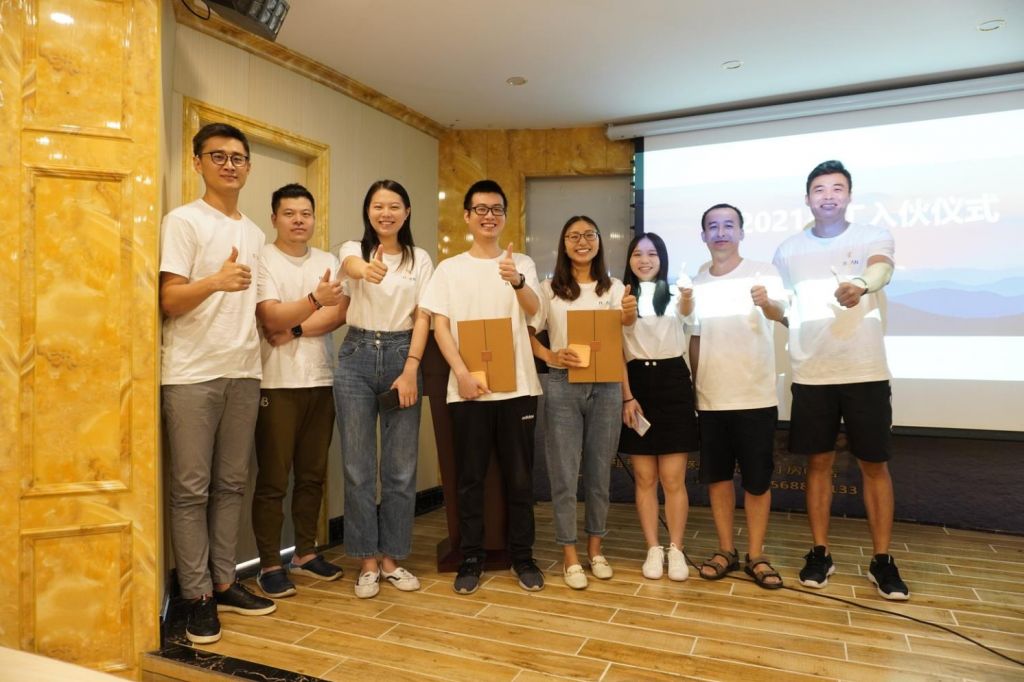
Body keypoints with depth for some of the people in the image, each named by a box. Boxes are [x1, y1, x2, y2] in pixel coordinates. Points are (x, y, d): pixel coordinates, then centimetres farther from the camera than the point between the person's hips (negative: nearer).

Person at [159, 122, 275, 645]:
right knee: (191, 489, 0)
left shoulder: (255, 233, 16)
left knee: (232, 484, 10)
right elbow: (169, 301, -10)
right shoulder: (183, 221, -2)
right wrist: (215, 280, -27)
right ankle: (198, 596, 10)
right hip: (191, 374, -6)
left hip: (244, 371, 6)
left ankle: (223, 582, 21)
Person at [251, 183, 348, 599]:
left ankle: (305, 553, 26)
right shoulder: (263, 260, -3)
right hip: (276, 383, -5)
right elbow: (271, 318, -15)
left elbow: (341, 313, -1)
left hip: (321, 381, 5)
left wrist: (295, 330, -12)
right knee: (273, 479, 0)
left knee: (313, 475, 12)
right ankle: (270, 565, 12)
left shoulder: (328, 262, 12)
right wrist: (316, 300, -30)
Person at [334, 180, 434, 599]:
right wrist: (365, 270, -46)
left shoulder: (420, 259, 7)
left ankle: (391, 557, 21)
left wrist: (411, 370, -11)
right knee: (358, 468, 3)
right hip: (357, 357, -1)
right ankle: (367, 561, 17)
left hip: (402, 356, 1)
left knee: (401, 468, 5)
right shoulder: (354, 250, 4)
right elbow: (351, 265, -22)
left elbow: (422, 318, 1)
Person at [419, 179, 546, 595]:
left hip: (517, 387, 0)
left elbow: (533, 309, -12)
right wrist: (462, 373, -12)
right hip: (467, 388, 0)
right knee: (470, 478, 6)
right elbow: (440, 326, 1)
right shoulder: (450, 268, 6)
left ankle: (522, 557, 22)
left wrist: (517, 281, -34)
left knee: (520, 477, 7)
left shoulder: (522, 263, 6)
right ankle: (471, 559, 19)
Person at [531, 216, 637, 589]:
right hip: (563, 387, -2)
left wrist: (630, 317, -17)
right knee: (564, 473, 2)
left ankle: (595, 548, 28)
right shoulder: (549, 289, 3)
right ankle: (570, 556, 16)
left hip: (606, 387, 2)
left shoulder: (615, 289, 9)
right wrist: (551, 357, -17)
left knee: (599, 472, 11)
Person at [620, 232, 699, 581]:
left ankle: (676, 550, 16)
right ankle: (654, 550, 17)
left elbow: (686, 312, -22)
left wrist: (688, 300, -46)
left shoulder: (674, 292, 3)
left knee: (673, 479, 2)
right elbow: (617, 351, 1)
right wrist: (626, 397, -8)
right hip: (637, 383, 1)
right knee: (645, 478, 6)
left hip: (673, 382, -1)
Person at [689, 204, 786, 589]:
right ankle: (726, 551, 24)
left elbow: (780, 312, -24)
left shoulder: (764, 273, -5)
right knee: (717, 476, 10)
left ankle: (756, 556, 20)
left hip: (756, 397, -3)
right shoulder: (696, 283, 6)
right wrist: (692, 386, 9)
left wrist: (766, 303, -47)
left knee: (757, 479, 6)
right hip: (710, 398, 3)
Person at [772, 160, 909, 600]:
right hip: (810, 375, 2)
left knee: (874, 465, 6)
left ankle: (882, 560, 20)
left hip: (866, 372, -1)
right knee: (819, 463, 9)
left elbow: (881, 269, -24)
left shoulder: (874, 237, 0)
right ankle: (820, 554, 21)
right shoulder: (788, 250, 7)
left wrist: (860, 285, -46)